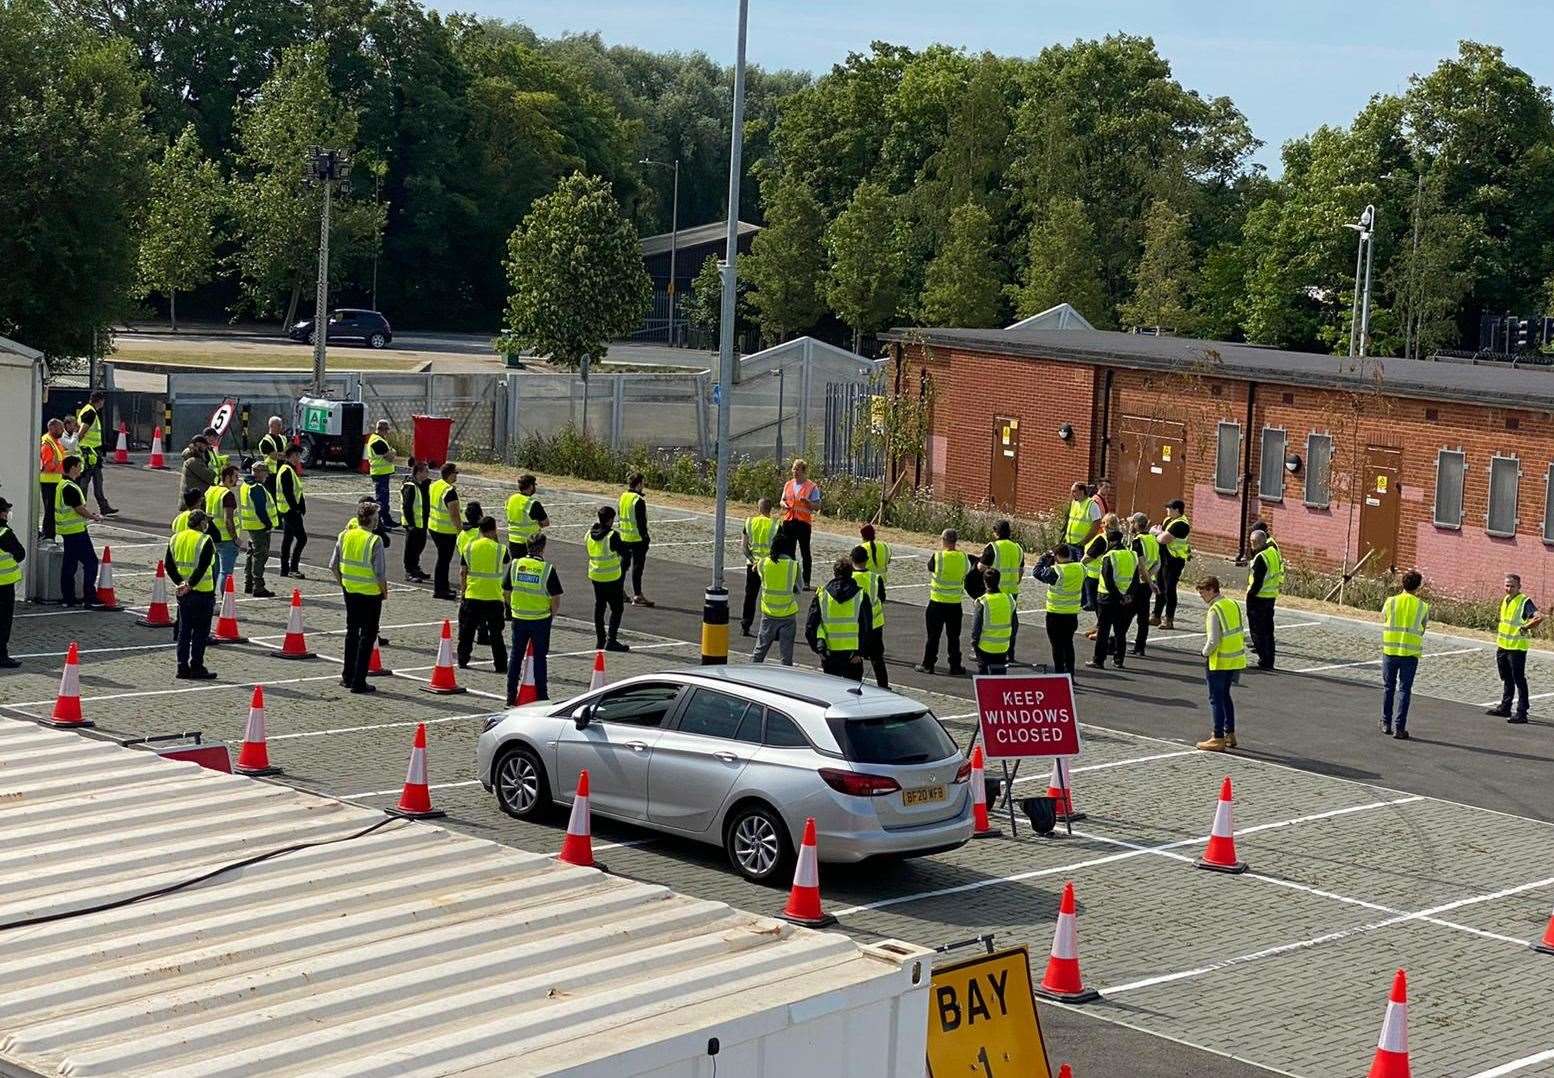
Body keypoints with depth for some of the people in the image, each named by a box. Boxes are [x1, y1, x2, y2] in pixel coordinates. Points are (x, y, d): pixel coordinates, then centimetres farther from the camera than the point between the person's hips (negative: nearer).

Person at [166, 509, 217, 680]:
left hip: (182, 593, 6)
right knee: (200, 632, 1)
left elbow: (169, 565, 4)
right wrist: (190, 585, -19)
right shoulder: (205, 541, -11)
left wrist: (180, 582, -2)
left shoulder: (175, 539, 8)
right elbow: (202, 568, -20)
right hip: (202, 592, -6)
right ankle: (196, 668, 2)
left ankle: (182, 667, 12)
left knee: (184, 630, 12)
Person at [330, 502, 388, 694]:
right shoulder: (374, 541, -18)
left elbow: (333, 566, 3)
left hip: (350, 591, 6)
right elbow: (380, 573, -19)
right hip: (371, 594, -6)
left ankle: (347, 677, 28)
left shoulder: (344, 536, -2)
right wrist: (384, 591, -2)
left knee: (352, 632, 21)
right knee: (367, 637, 4)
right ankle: (358, 682, 4)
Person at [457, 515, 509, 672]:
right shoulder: (500, 549, -7)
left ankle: (462, 661, 19)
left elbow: (462, 572, 4)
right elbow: (505, 575, 4)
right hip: (494, 597, -1)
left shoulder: (469, 547, -1)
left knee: (466, 632, 15)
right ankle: (500, 666, 9)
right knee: (496, 635, 9)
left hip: (472, 596, 1)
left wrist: (463, 591, 12)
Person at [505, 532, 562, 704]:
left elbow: (506, 593, 3)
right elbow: (556, 599, -11)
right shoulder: (547, 569, -12)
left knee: (516, 656, 13)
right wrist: (552, 615, 7)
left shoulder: (514, 565, -4)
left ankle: (511, 696, 14)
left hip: (518, 618, 2)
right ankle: (541, 698, 11)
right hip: (541, 620, -2)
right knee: (540, 657, 8)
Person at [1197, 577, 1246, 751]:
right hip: (1236, 659, 8)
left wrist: (1205, 652, -5)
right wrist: (1239, 649, 17)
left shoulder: (1214, 610, -19)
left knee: (1216, 699, 1)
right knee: (1225, 696, 21)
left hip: (1219, 662, -8)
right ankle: (1230, 734, 26)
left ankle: (1218, 739, 3)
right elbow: (1242, 632, 12)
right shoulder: (1233, 604, 7)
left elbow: (1213, 640, -22)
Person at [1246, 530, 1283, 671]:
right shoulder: (1273, 550, 4)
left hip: (1259, 597, -9)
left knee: (1258, 630, -1)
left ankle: (1264, 661, -3)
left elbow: (1258, 581, -20)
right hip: (1272, 596, 9)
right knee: (1268, 629, 16)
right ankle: (1269, 661, 20)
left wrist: (1250, 595, -15)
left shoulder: (1261, 558, -20)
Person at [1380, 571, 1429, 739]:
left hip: (1390, 651, 1)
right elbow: (1424, 626, 8)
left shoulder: (1391, 602, -2)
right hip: (1410, 653, -1)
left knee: (1388, 687, 15)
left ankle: (1386, 724, 21)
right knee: (1404, 690, 3)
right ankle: (1399, 728, -2)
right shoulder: (1422, 607, -2)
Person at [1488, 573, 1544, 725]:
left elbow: (1539, 617, -29)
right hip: (1502, 646, 9)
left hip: (1517, 648, -9)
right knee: (1506, 679, 20)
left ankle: (1522, 713, -3)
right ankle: (1505, 708, 31)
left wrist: (1525, 628, -23)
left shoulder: (1524, 602, -16)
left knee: (1519, 681, -5)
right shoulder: (1505, 600, 11)